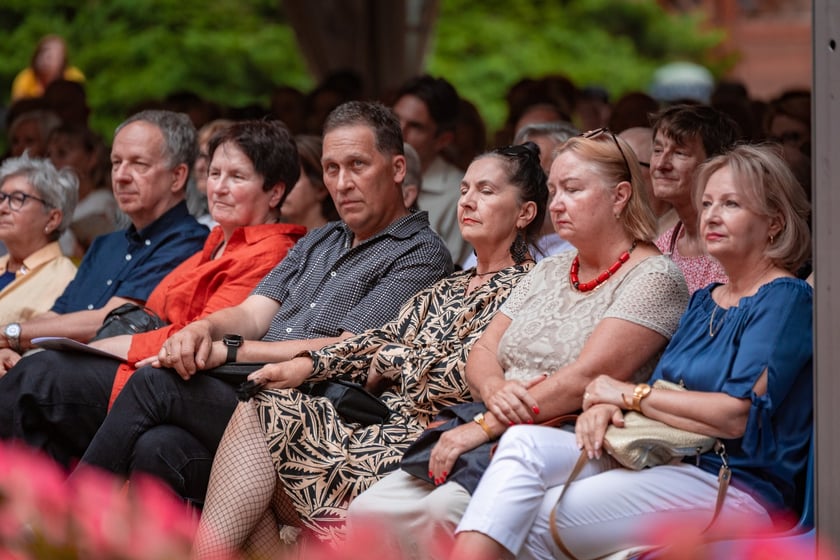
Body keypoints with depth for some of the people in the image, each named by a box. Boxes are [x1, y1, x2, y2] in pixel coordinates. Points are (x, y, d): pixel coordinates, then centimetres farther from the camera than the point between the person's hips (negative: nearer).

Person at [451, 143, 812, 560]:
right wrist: (603, 406, -8)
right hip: (663, 462, 8)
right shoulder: (704, 300, 22)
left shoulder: (785, 299, -5)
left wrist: (630, 394, -6)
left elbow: (739, 414, -17)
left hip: (738, 490, -7)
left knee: (530, 524, -22)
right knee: (524, 442, -17)